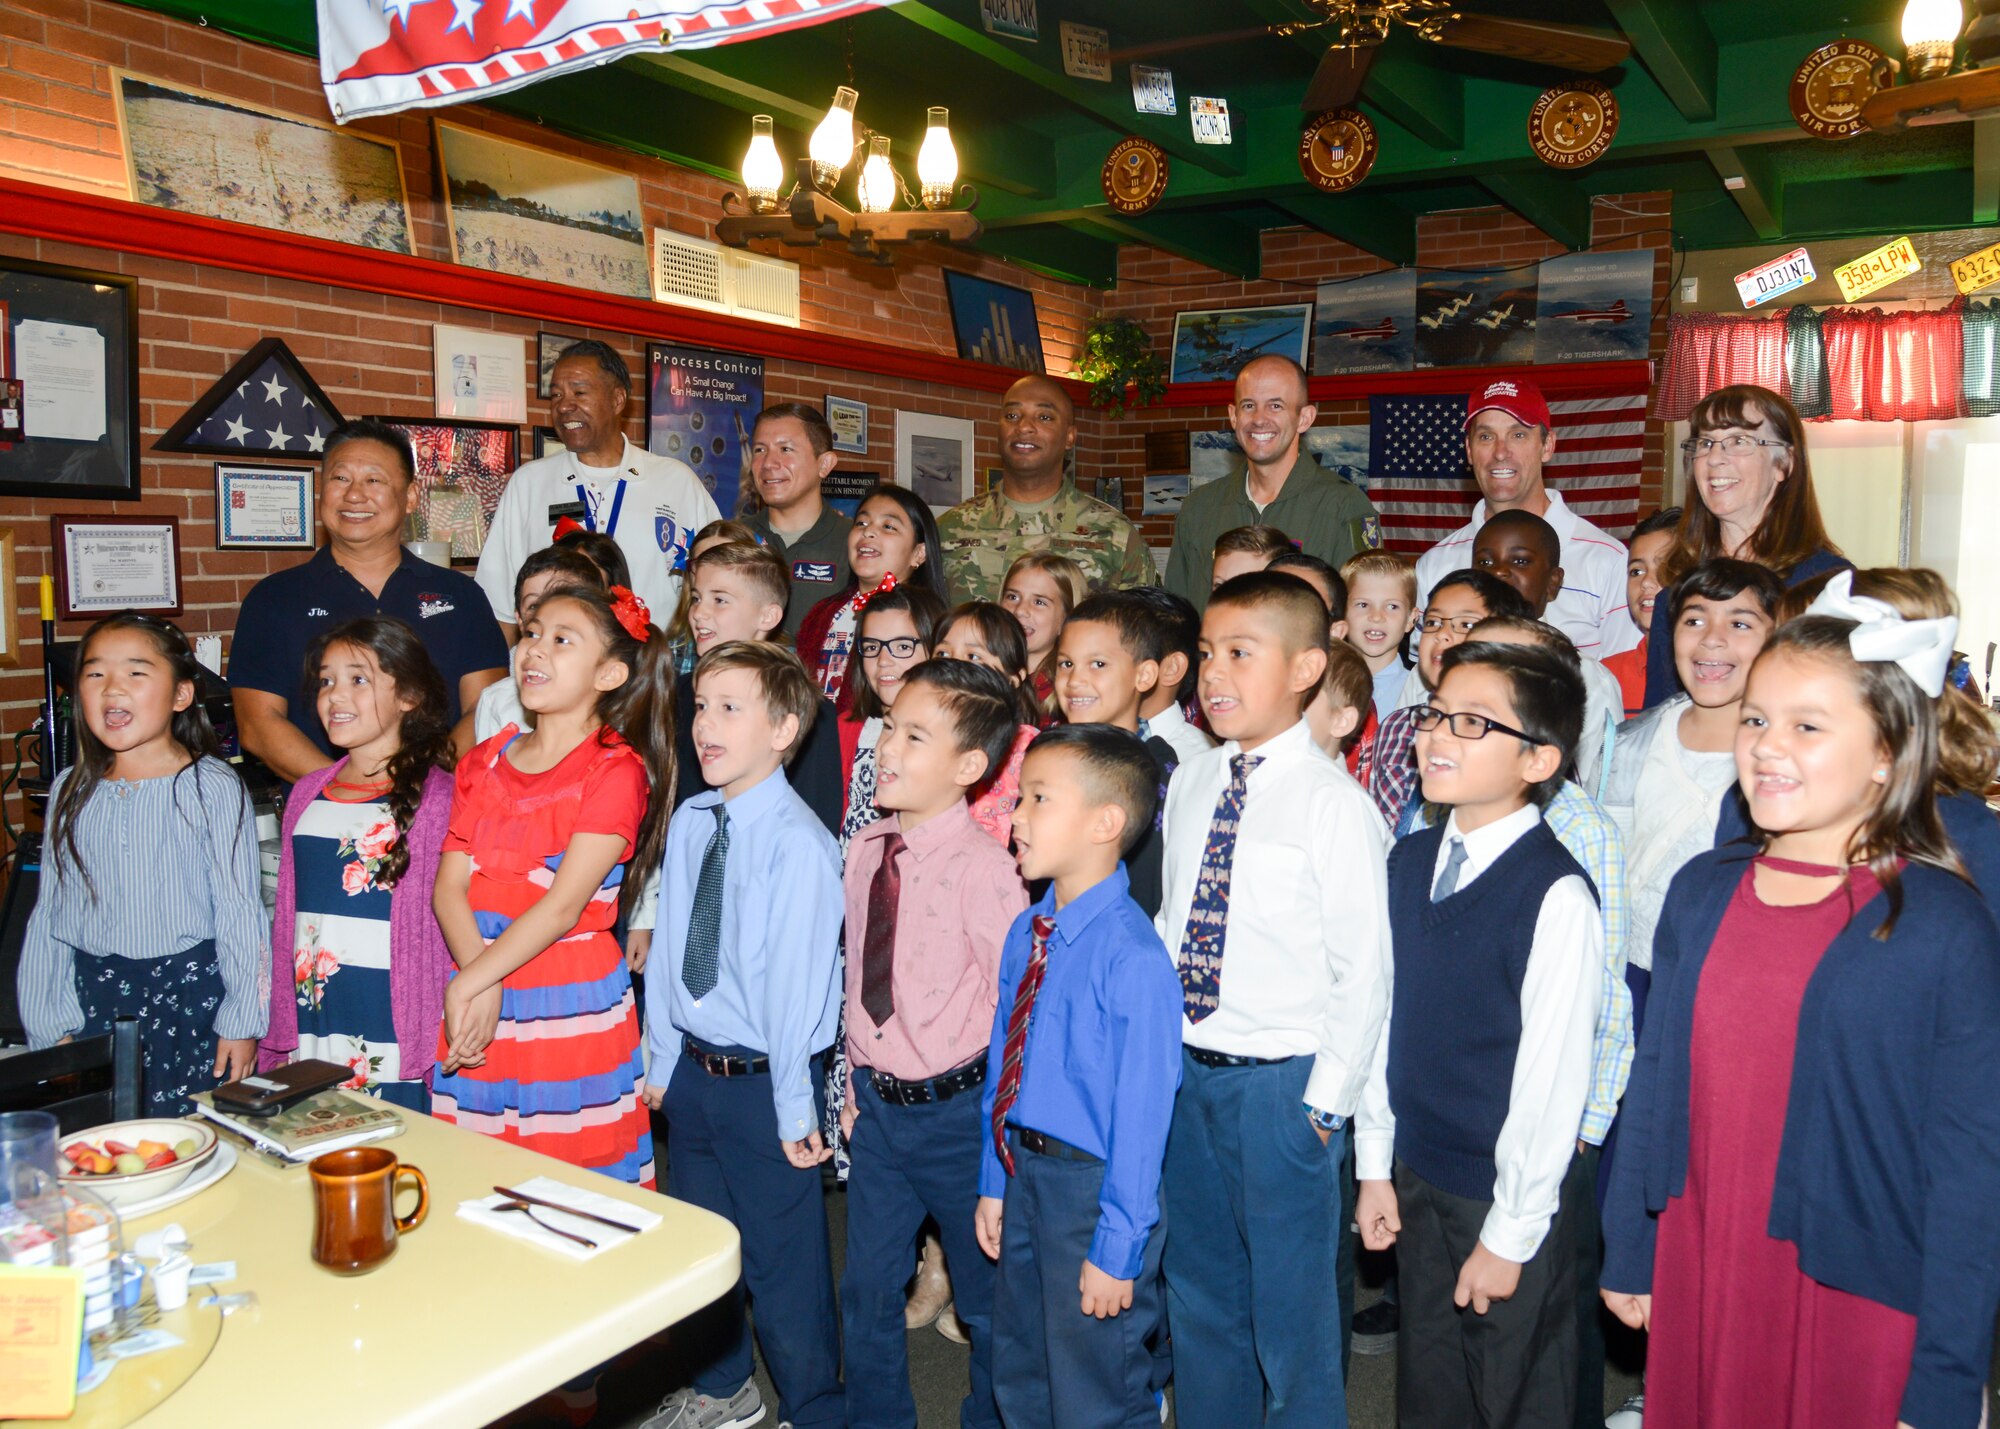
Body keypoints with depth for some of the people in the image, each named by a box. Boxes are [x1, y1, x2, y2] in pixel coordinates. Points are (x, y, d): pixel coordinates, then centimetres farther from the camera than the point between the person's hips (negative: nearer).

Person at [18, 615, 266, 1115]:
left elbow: (240, 914, -5)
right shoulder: (71, 792, 6)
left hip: (190, 998, -4)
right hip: (94, 1003, 4)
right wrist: (49, 1024, 8)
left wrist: (242, 1021, -5)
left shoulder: (214, 788, -7)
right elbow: (50, 915, 10)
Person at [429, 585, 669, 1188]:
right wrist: (480, 990, -13)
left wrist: (467, 984, -16)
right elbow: (449, 887, 1)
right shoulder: (483, 763, 10)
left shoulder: (615, 770, -8)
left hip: (575, 1007, -5)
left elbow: (564, 905, -15)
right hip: (481, 1007, 5)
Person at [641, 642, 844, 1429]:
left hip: (764, 1081, -7)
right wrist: (663, 1060, 11)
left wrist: (794, 1106, -15)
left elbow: (798, 982, -19)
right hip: (694, 1068, 7)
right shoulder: (689, 824, 1)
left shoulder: (798, 844, -21)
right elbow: (666, 950, 8)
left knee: (782, 1261, 8)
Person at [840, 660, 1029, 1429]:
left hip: (957, 1107, -5)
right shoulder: (865, 850, 1)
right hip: (877, 1105, 6)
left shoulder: (983, 867, -20)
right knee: (867, 1292, 18)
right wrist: (855, 1085, 13)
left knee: (984, 1297, 14)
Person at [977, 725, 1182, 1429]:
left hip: (1094, 1188, -7)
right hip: (1025, 1175, 8)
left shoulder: (1134, 957, -25)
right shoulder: (1025, 934, 0)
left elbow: (1141, 1112, -22)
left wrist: (1116, 1246, -17)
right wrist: (994, 1182, 13)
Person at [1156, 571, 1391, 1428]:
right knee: (1199, 1297, 21)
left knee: (1291, 1313, 9)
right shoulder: (1189, 784, 4)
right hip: (1185, 1070, 6)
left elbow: (1364, 969, -13)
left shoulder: (1333, 802, -14)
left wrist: (1326, 1100, -12)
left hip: (1281, 1083, -6)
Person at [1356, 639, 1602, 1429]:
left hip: (1507, 1198, -6)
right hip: (1416, 1177, 7)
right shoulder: (1409, 862, 2)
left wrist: (1510, 1235, -13)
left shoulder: (1556, 895, -21)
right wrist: (1375, 1165, 9)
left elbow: (1554, 1076, -18)